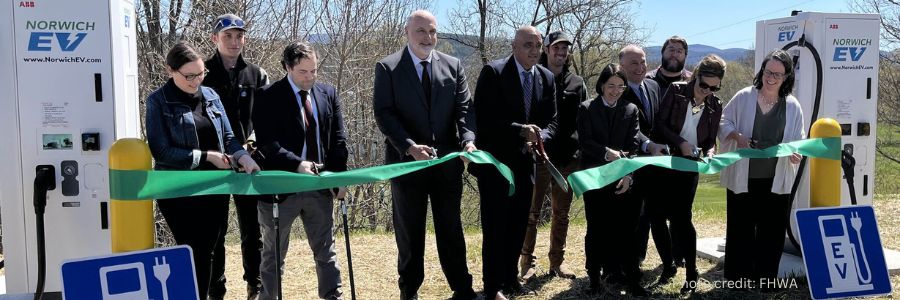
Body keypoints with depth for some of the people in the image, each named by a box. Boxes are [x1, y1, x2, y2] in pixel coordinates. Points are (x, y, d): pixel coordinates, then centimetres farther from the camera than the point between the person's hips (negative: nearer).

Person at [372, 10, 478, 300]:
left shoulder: (453, 65, 6)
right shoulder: (388, 68, -3)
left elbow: (464, 109, 2)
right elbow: (384, 114, -10)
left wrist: (468, 140, -17)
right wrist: (409, 146, -23)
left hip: (447, 161, 2)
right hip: (406, 161, -2)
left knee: (451, 228, 11)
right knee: (409, 232, 10)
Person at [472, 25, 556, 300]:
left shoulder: (547, 78, 5)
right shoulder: (493, 72, -12)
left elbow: (550, 120, 7)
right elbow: (484, 118, -18)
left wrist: (539, 137, -15)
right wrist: (520, 130, -23)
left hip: (525, 162, 6)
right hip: (495, 161, -6)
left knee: (518, 225, 14)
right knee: (495, 226, -2)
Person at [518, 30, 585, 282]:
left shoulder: (576, 83, 10)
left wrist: (580, 149, 5)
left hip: (567, 158, 4)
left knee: (561, 213, 11)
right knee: (531, 213, 1)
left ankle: (557, 261, 22)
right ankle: (527, 262, 11)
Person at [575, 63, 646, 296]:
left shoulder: (631, 110, 10)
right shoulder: (586, 109, 4)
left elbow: (634, 145, 2)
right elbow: (585, 142, -6)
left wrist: (627, 173, -11)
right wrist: (608, 152, -21)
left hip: (622, 179, 1)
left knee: (625, 229, -2)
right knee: (596, 230, 4)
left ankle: (631, 279, 4)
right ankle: (595, 278, 14)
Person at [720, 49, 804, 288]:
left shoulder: (792, 106, 4)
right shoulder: (743, 97, -1)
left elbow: (798, 139, 7)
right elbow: (724, 123, 4)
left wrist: (795, 151, -14)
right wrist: (737, 136, -15)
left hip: (776, 179, 2)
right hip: (743, 176, -2)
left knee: (772, 230, 6)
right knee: (741, 226, 5)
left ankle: (765, 276, 19)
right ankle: (737, 275, 16)